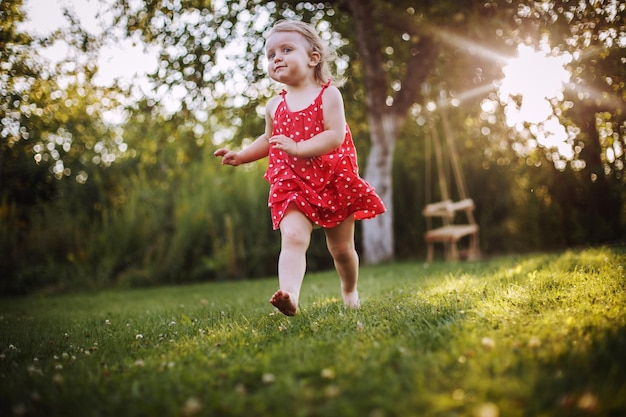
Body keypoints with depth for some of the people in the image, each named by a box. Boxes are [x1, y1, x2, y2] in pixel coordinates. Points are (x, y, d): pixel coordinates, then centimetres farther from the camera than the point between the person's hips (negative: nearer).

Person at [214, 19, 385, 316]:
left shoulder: (328, 94, -5)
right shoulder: (275, 106, 8)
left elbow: (335, 136, -18)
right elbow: (268, 140, 25)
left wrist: (297, 148, -29)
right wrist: (241, 156, 12)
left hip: (333, 183, -2)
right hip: (292, 187, 2)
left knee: (342, 248, 13)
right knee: (293, 239, -23)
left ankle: (350, 290, 38)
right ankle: (289, 293, -37)